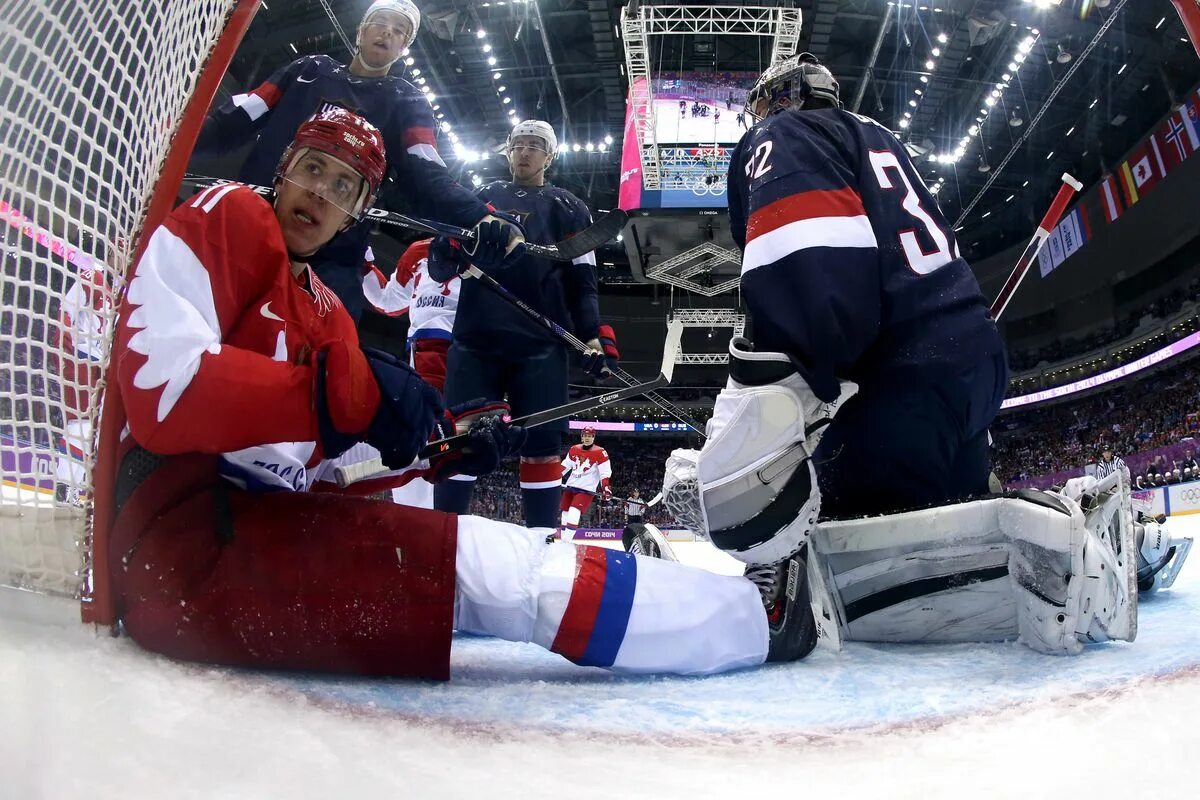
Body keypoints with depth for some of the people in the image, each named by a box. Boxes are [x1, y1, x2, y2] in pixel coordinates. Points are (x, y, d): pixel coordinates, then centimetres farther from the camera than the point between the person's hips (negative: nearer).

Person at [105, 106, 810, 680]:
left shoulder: (324, 310, 20)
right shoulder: (224, 219, -2)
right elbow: (162, 384, -19)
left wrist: (443, 448, 6)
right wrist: (339, 393, -25)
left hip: (263, 520, 9)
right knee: (487, 565, -18)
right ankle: (760, 615, -11)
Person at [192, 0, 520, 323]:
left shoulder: (405, 101, 12)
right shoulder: (311, 69, 18)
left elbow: (427, 176, -5)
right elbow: (231, 123, 13)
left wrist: (479, 218, -26)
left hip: (330, 264, -2)